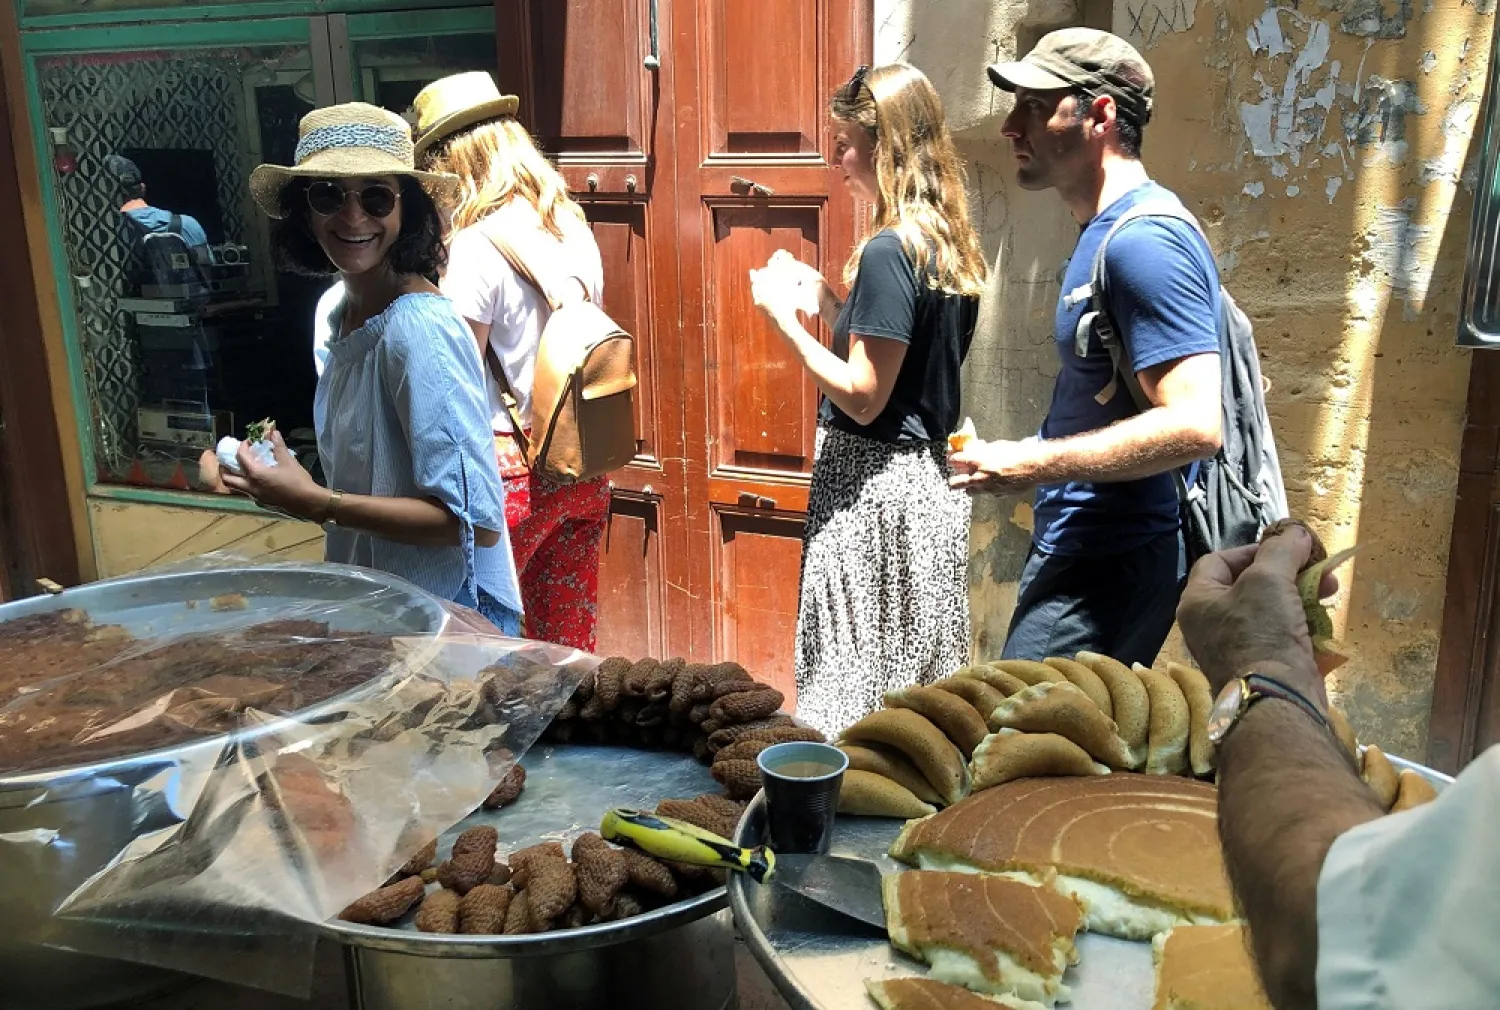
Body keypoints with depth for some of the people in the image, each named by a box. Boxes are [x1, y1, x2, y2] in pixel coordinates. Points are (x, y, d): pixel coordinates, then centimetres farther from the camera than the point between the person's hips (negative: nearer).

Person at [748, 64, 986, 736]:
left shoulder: (889, 251, -18)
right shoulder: (953, 246, 9)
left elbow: (863, 396, -20)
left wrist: (784, 317, -12)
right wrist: (825, 301, 11)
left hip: (872, 485, -9)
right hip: (928, 478, 9)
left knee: (856, 676, 1)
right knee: (919, 671, 17)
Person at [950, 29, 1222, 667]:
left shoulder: (1143, 241, -18)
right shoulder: (1109, 231, 14)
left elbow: (1193, 425, -26)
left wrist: (1034, 464, -20)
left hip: (1109, 563, -10)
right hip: (1081, 547, 10)